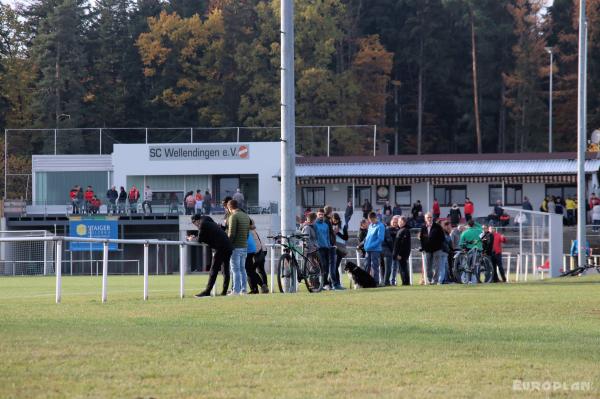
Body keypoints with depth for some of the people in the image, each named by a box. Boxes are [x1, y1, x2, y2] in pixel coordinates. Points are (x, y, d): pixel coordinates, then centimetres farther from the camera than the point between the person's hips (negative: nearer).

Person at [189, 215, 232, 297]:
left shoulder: (202, 224, -3)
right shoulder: (211, 223, 24)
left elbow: (200, 239, -1)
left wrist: (193, 239, 17)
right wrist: (195, 237, 30)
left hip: (220, 248, -9)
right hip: (228, 248, 9)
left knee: (213, 271, -8)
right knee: (225, 270, 10)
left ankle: (207, 291, -8)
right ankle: (224, 291, 12)